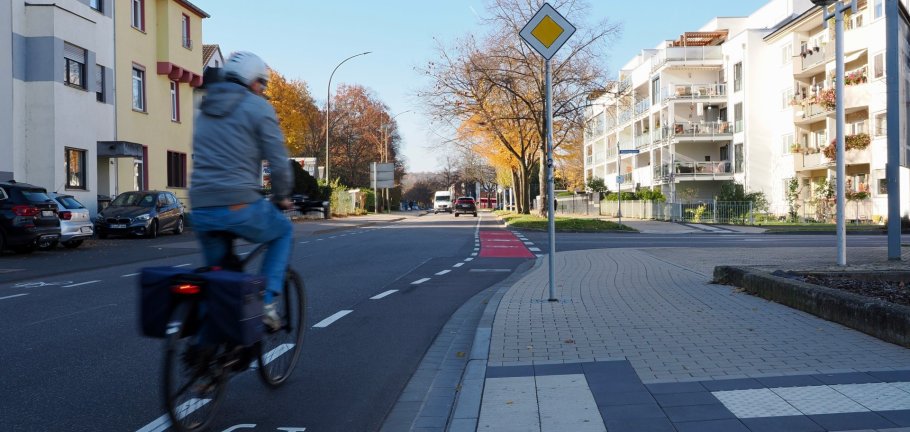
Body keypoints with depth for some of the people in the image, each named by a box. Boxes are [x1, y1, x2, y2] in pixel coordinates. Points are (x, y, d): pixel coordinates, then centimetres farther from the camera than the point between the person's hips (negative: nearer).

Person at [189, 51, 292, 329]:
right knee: (284, 232, 22)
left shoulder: (205, 109, 21)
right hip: (241, 206, -6)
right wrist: (282, 197, 11)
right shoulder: (258, 107, 0)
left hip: (201, 210, 6)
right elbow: (278, 160, -5)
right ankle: (266, 303, 7)